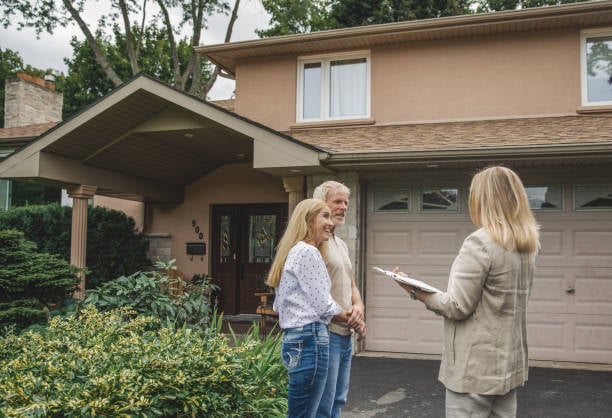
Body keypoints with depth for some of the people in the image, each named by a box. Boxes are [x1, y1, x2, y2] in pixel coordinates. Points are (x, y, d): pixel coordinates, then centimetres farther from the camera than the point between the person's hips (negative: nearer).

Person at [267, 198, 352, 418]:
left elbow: (278, 305, 22)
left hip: (296, 338, 10)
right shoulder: (308, 252, -12)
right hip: (310, 339, -10)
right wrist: (343, 314, 7)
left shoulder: (294, 251, 18)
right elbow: (322, 303, -13)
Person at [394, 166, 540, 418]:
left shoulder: (480, 242, -19)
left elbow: (457, 307, -18)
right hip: (510, 364, 8)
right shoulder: (529, 245, 5)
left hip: (476, 369, -8)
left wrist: (416, 292, -7)